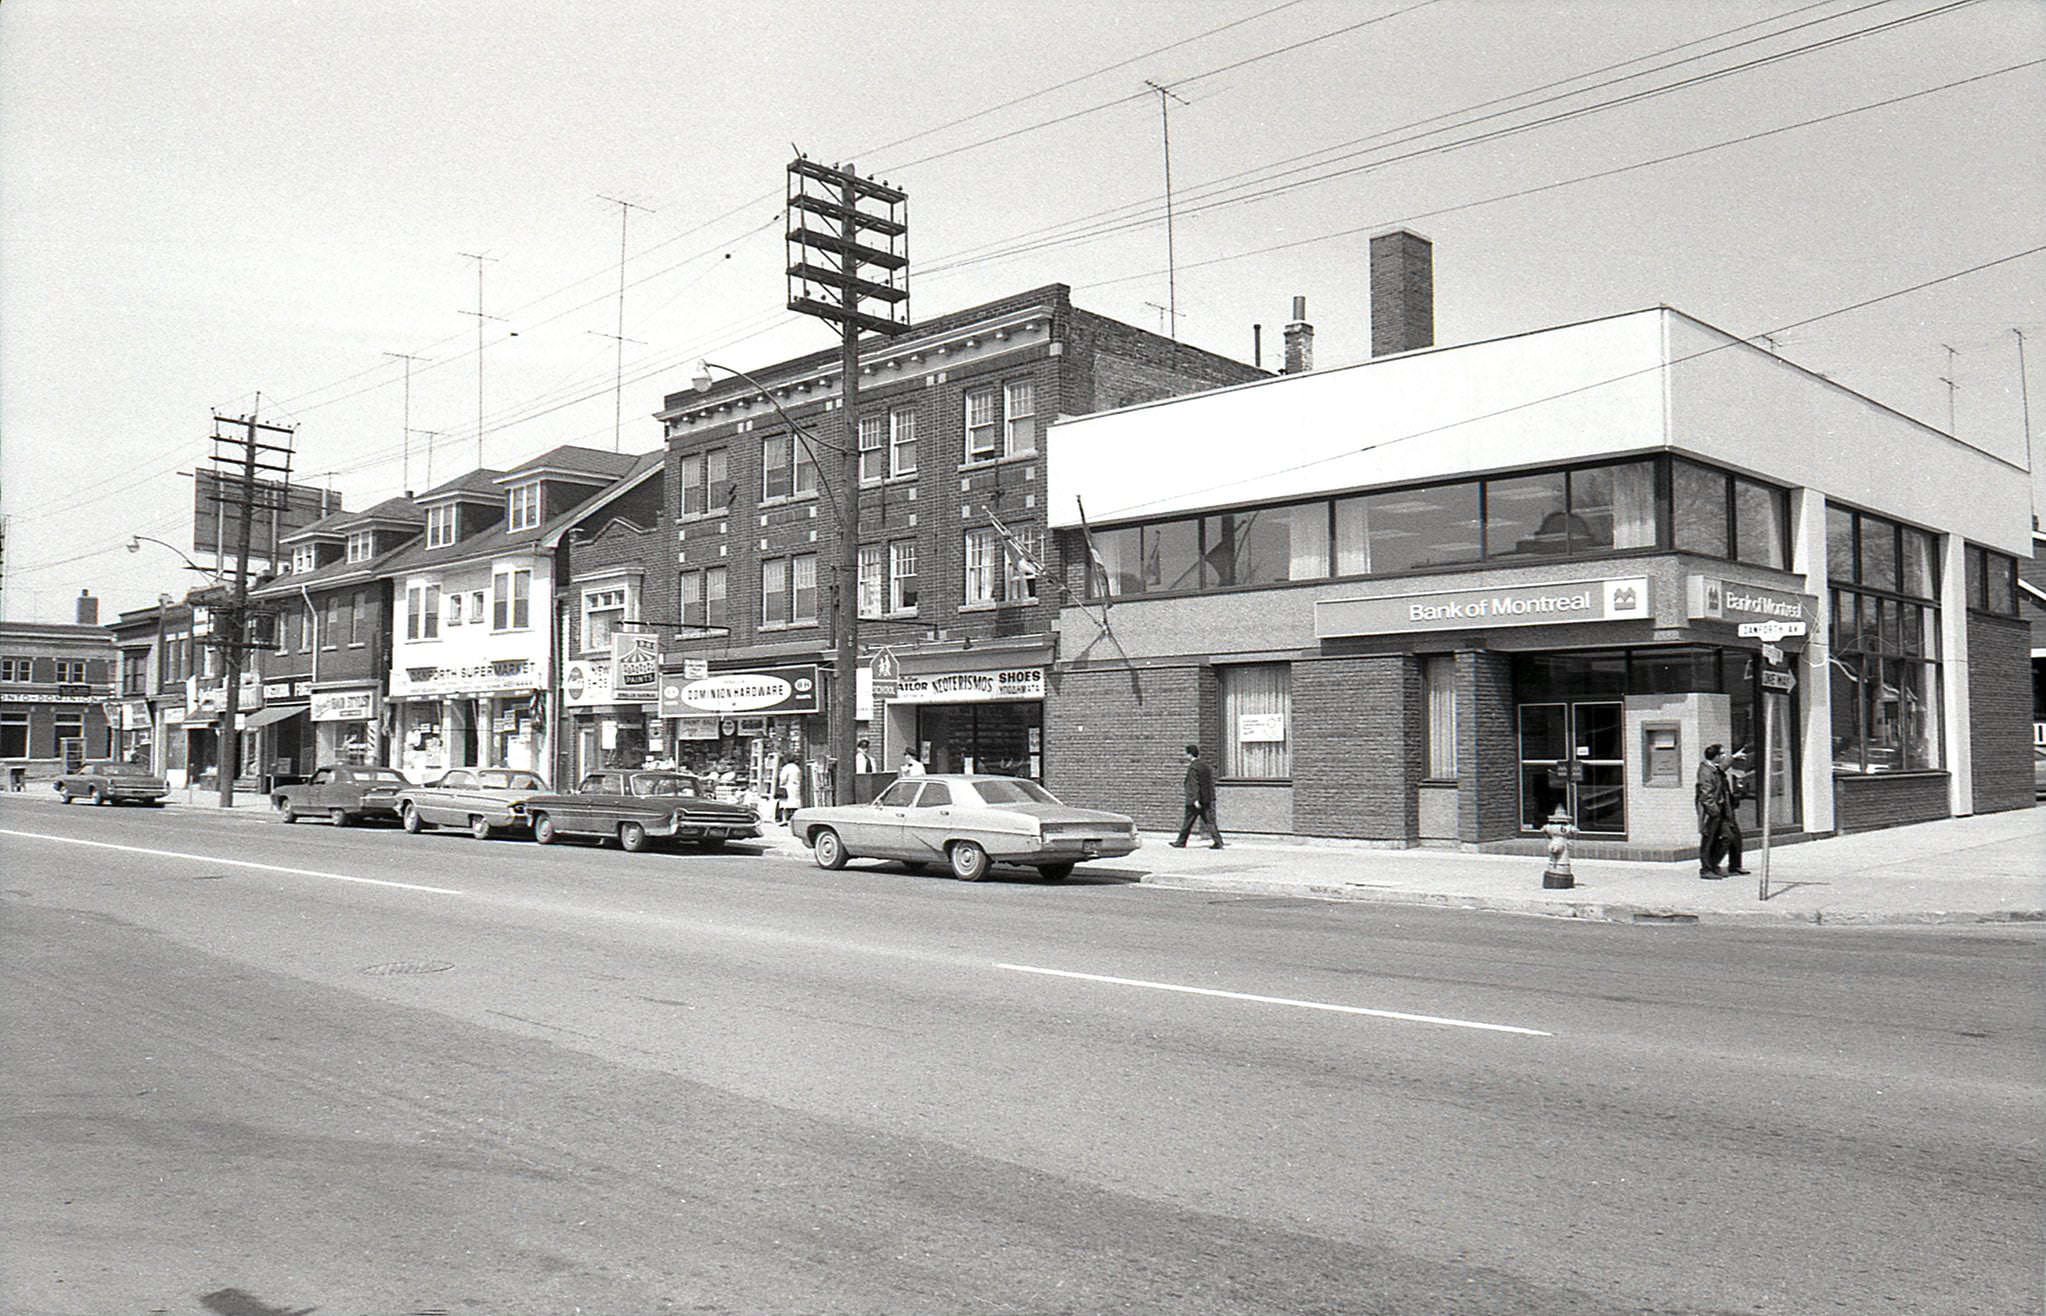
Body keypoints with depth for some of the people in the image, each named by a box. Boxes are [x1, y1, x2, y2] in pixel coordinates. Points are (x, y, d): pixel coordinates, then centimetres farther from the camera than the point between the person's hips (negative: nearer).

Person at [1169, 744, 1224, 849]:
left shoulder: (1193, 768, -13)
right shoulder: (1205, 766, 12)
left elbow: (1194, 785, -20)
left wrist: (1195, 799, -23)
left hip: (1194, 802, -7)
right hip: (1207, 799, 7)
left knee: (1187, 822, 6)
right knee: (1209, 821, 4)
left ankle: (1181, 842, 17)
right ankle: (1218, 842, -5)